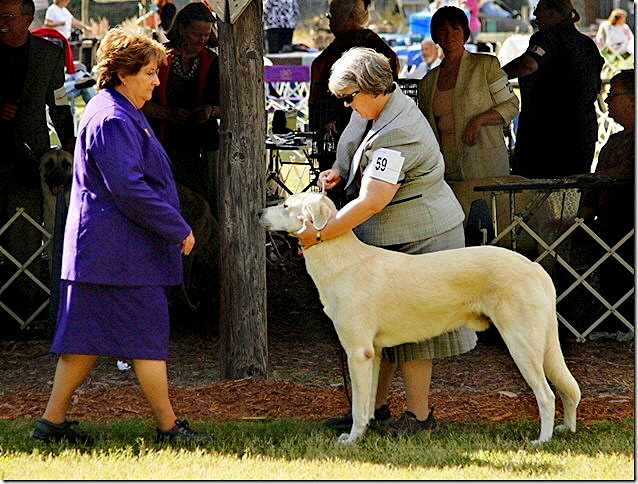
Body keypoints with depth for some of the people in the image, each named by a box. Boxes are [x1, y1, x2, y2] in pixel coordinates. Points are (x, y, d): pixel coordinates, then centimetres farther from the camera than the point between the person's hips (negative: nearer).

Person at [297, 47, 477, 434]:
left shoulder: (399, 135, -28)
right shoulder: (374, 109, 4)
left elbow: (371, 202, -34)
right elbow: (361, 159, 25)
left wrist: (319, 235, -32)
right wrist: (340, 173, 3)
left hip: (418, 236, -10)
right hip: (382, 239, 10)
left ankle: (419, 413, 4)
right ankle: (376, 405, 21)